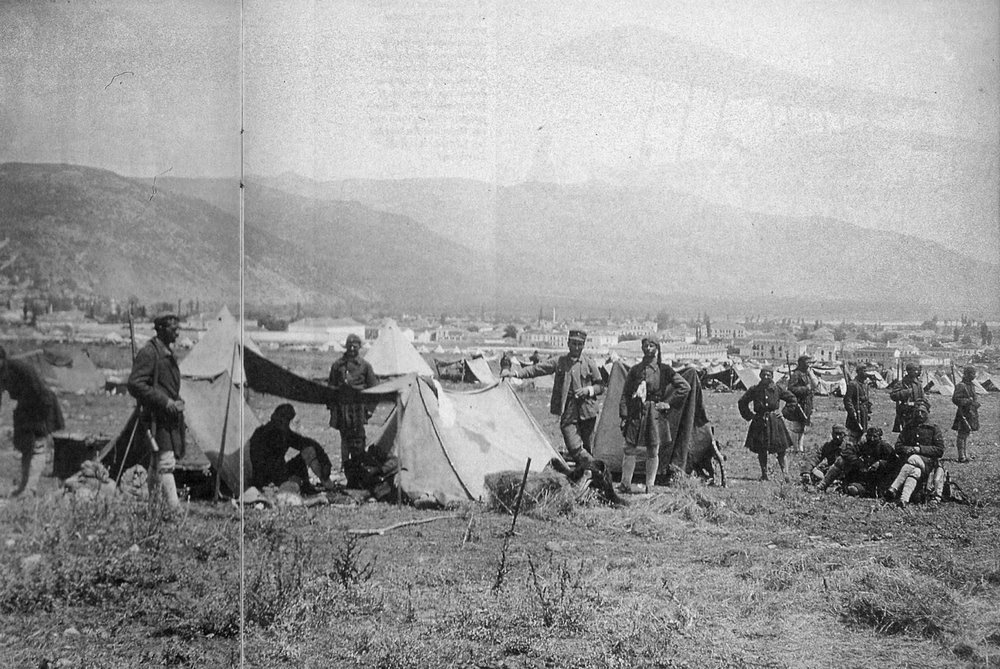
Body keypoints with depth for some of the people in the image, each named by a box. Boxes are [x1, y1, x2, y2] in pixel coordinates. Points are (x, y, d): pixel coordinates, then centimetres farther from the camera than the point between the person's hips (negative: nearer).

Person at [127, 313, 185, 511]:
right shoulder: (148, 352, -13)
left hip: (170, 416, 10)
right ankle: (175, 509, -15)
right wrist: (165, 402, -21)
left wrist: (177, 401, 14)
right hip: (156, 416, -10)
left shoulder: (168, 352, 16)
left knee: (157, 462, 15)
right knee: (166, 463, -12)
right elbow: (135, 385, -20)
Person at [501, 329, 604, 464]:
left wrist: (588, 390, -11)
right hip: (568, 412, 0)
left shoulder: (589, 363, 4)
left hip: (587, 412, 0)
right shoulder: (559, 362, 6)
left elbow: (600, 386, 10)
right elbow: (537, 369, 0)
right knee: (574, 448, -13)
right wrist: (514, 373, -11)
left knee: (587, 448, 6)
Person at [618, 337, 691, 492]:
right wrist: (624, 416, 0)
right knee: (630, 450, -2)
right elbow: (625, 394, 8)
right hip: (636, 413, 1)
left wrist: (668, 403, 0)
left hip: (655, 414, -1)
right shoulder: (635, 370, 7)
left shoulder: (664, 370, 4)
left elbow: (685, 387, 5)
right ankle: (625, 484, 6)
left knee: (653, 452, 2)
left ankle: (649, 486, 11)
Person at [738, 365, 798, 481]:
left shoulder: (777, 389, 0)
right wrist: (749, 415, 5)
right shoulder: (754, 390, 1)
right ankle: (764, 474, 12)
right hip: (759, 422, 1)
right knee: (761, 450, 3)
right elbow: (742, 402, 12)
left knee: (780, 450, -5)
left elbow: (792, 399, 10)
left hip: (775, 421, -1)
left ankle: (785, 473, 1)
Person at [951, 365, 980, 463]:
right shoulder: (961, 386, -13)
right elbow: (955, 399, -19)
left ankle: (966, 455, 20)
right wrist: (968, 401, -21)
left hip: (972, 414, 9)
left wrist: (976, 403, 10)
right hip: (964, 414, -9)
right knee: (962, 435, -4)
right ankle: (961, 457, -2)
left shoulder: (971, 386, 14)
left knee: (967, 434, 14)